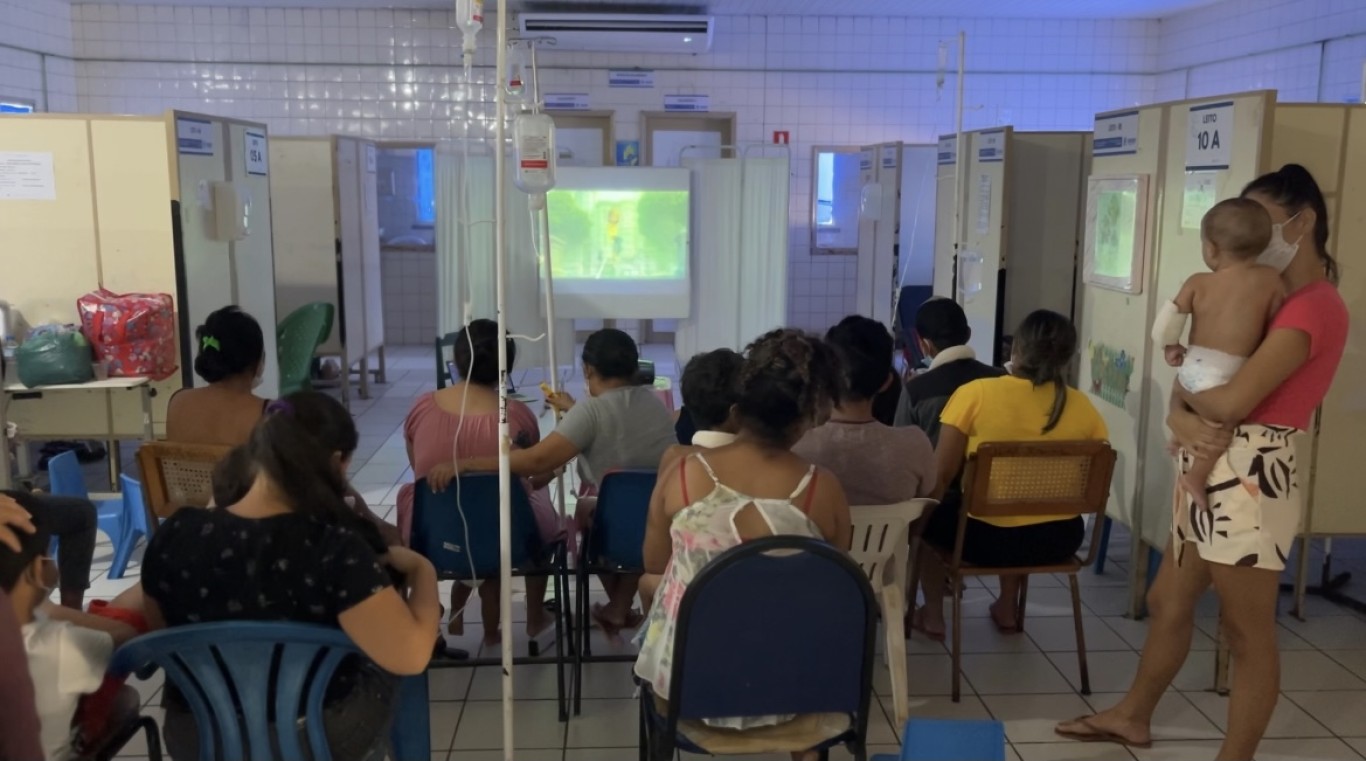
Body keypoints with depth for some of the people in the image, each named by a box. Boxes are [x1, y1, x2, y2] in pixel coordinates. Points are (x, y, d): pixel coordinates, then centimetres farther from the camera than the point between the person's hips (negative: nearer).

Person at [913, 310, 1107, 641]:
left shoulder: (976, 393, -13)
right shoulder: (1082, 406, -4)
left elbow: (941, 477, -10)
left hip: (988, 538, -4)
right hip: (1058, 540, 4)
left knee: (928, 513, 27)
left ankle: (933, 615, 29)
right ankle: (1008, 607, 41)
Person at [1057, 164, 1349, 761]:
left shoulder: (1314, 307, -15)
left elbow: (1232, 401, -27)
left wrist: (1187, 395, -4)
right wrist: (1180, 417, -12)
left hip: (1249, 479, -10)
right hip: (1211, 473, 10)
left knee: (1249, 634, 4)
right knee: (1167, 602, 20)